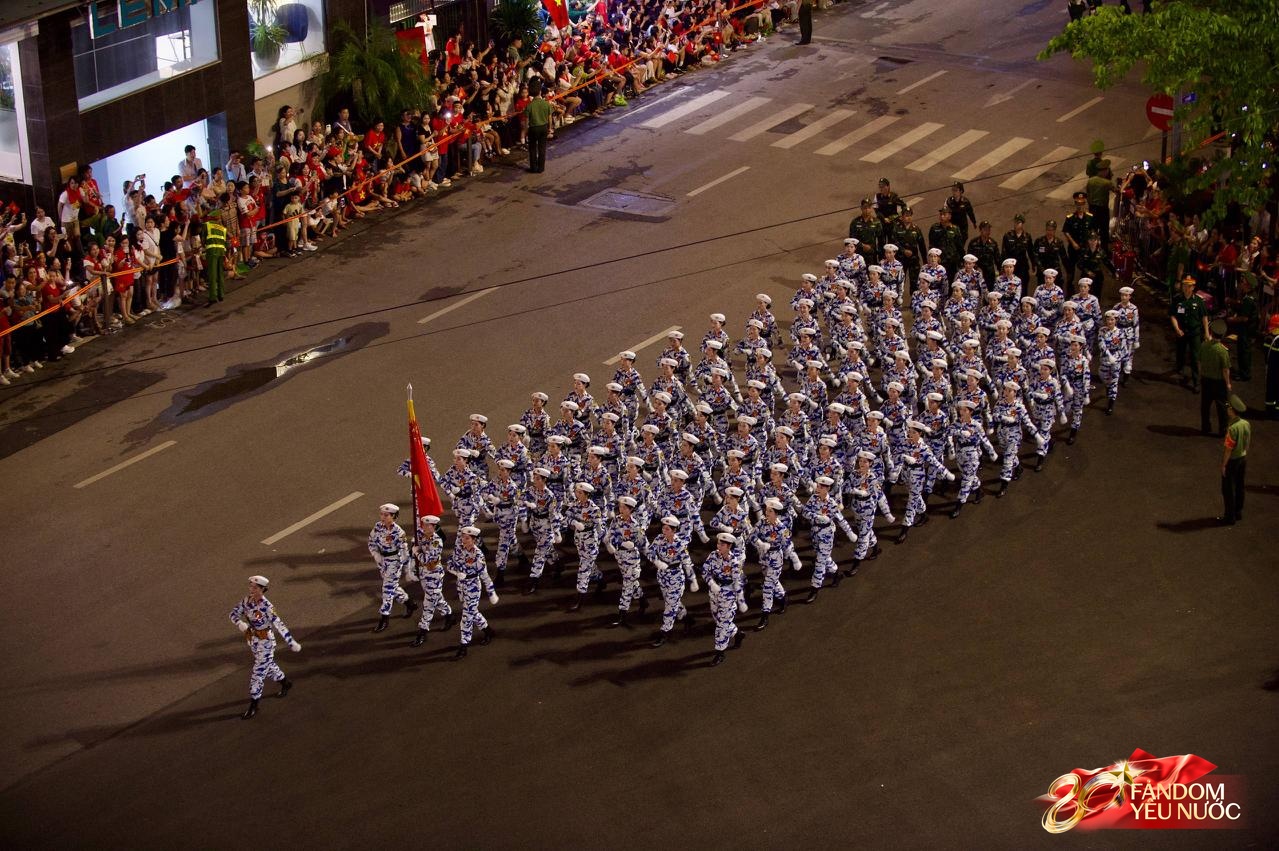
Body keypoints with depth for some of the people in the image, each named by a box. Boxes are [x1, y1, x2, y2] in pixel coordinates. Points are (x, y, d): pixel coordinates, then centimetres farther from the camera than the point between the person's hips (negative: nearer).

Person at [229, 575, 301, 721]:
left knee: (257, 674, -3)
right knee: (268, 666, 27)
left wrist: (292, 643, -26)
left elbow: (279, 626, -27)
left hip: (265, 642, -7)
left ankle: (253, 707, 8)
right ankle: (286, 683, 52)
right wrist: (239, 623, -25)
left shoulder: (267, 607, -26)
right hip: (252, 640, 7)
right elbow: (234, 613, -2)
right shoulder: (247, 600, -6)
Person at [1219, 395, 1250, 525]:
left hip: (1232, 460, -8)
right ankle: (1238, 512, 31)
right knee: (1239, 486, 20)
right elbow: (1248, 443, 8)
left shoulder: (1232, 428, -29)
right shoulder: (1247, 424, -5)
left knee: (1228, 489, 4)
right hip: (1243, 458, 8)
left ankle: (1230, 517, 10)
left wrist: (1223, 465, -14)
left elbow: (1228, 449, -23)